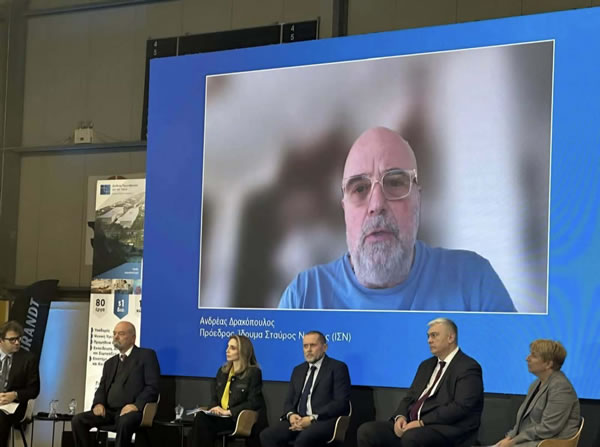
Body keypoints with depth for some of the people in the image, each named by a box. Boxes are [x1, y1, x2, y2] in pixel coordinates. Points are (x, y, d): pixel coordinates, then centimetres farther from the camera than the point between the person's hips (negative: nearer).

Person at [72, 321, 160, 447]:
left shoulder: (146, 355, 5)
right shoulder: (110, 363, 26)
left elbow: (153, 386, -5)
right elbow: (102, 388, 20)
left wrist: (136, 405, -19)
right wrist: (99, 403, -3)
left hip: (132, 411, -6)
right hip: (109, 411, 6)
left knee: (125, 422, -40)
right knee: (78, 420, -17)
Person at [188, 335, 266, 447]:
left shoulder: (254, 372, -2)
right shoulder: (222, 371, 19)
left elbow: (253, 403, -10)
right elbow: (214, 397, 20)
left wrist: (228, 412, -16)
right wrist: (216, 408, -5)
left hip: (242, 419, -6)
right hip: (221, 417, 6)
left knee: (203, 422, -31)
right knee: (200, 417, -28)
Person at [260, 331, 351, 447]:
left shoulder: (337, 368, 2)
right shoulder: (298, 370, 22)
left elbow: (341, 402, -8)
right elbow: (289, 401, 20)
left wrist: (312, 419, -17)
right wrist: (291, 415, -5)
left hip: (324, 421, -6)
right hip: (298, 420, 6)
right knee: (267, 436, -21)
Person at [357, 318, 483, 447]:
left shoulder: (468, 368, -4)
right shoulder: (426, 365, 22)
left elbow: (461, 407, -16)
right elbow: (410, 398, 20)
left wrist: (422, 422, -20)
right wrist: (400, 417, -3)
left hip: (447, 430, -8)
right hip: (413, 424, 8)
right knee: (366, 431, -13)